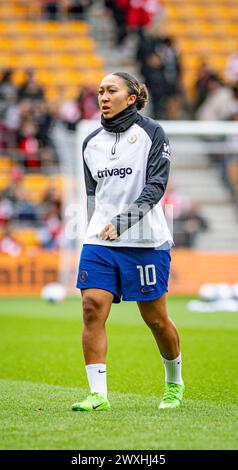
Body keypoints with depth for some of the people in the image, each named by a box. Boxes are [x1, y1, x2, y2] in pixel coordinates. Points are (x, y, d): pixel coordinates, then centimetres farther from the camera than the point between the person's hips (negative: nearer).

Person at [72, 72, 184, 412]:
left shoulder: (152, 133, -2)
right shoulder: (91, 143, 13)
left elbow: (156, 185, -12)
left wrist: (123, 221, -22)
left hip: (146, 241, -4)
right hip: (99, 241, 4)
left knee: (155, 318, 3)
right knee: (92, 306, -14)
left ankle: (174, 383, 28)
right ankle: (98, 395, -13)